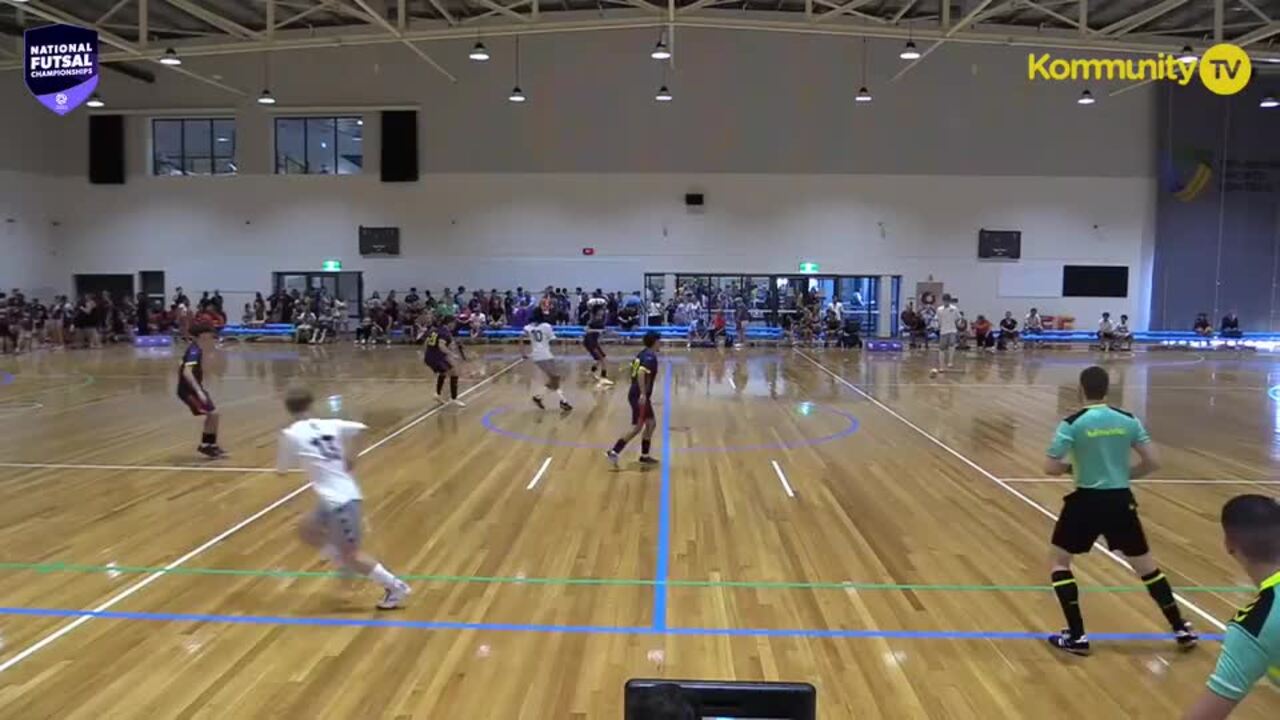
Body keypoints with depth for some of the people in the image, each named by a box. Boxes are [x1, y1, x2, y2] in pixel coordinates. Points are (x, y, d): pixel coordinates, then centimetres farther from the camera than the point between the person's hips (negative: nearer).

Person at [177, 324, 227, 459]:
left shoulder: (197, 349, 9)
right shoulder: (194, 351, -21)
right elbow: (186, 372, -34)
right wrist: (199, 391, -39)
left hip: (193, 388, 10)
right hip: (188, 390, -10)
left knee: (213, 414, 15)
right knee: (212, 413, -11)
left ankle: (211, 445, 24)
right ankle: (204, 446, 1)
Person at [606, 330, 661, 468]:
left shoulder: (642, 353, 12)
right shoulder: (650, 357, -16)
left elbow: (635, 371, 22)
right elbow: (641, 373, -30)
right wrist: (643, 393, -33)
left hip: (636, 394, 10)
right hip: (640, 396, -10)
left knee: (651, 423, 15)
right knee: (637, 427, -7)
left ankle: (644, 456, 21)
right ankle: (613, 452, -8)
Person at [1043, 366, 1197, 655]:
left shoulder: (1072, 423, -11)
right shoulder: (1128, 420, 1)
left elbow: (1050, 467, -14)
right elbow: (1152, 462, 2)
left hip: (1087, 501, -4)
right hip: (1121, 501, 4)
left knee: (1058, 561, 12)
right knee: (1145, 564, 21)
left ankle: (1076, 637, 7)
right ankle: (1181, 630, 29)